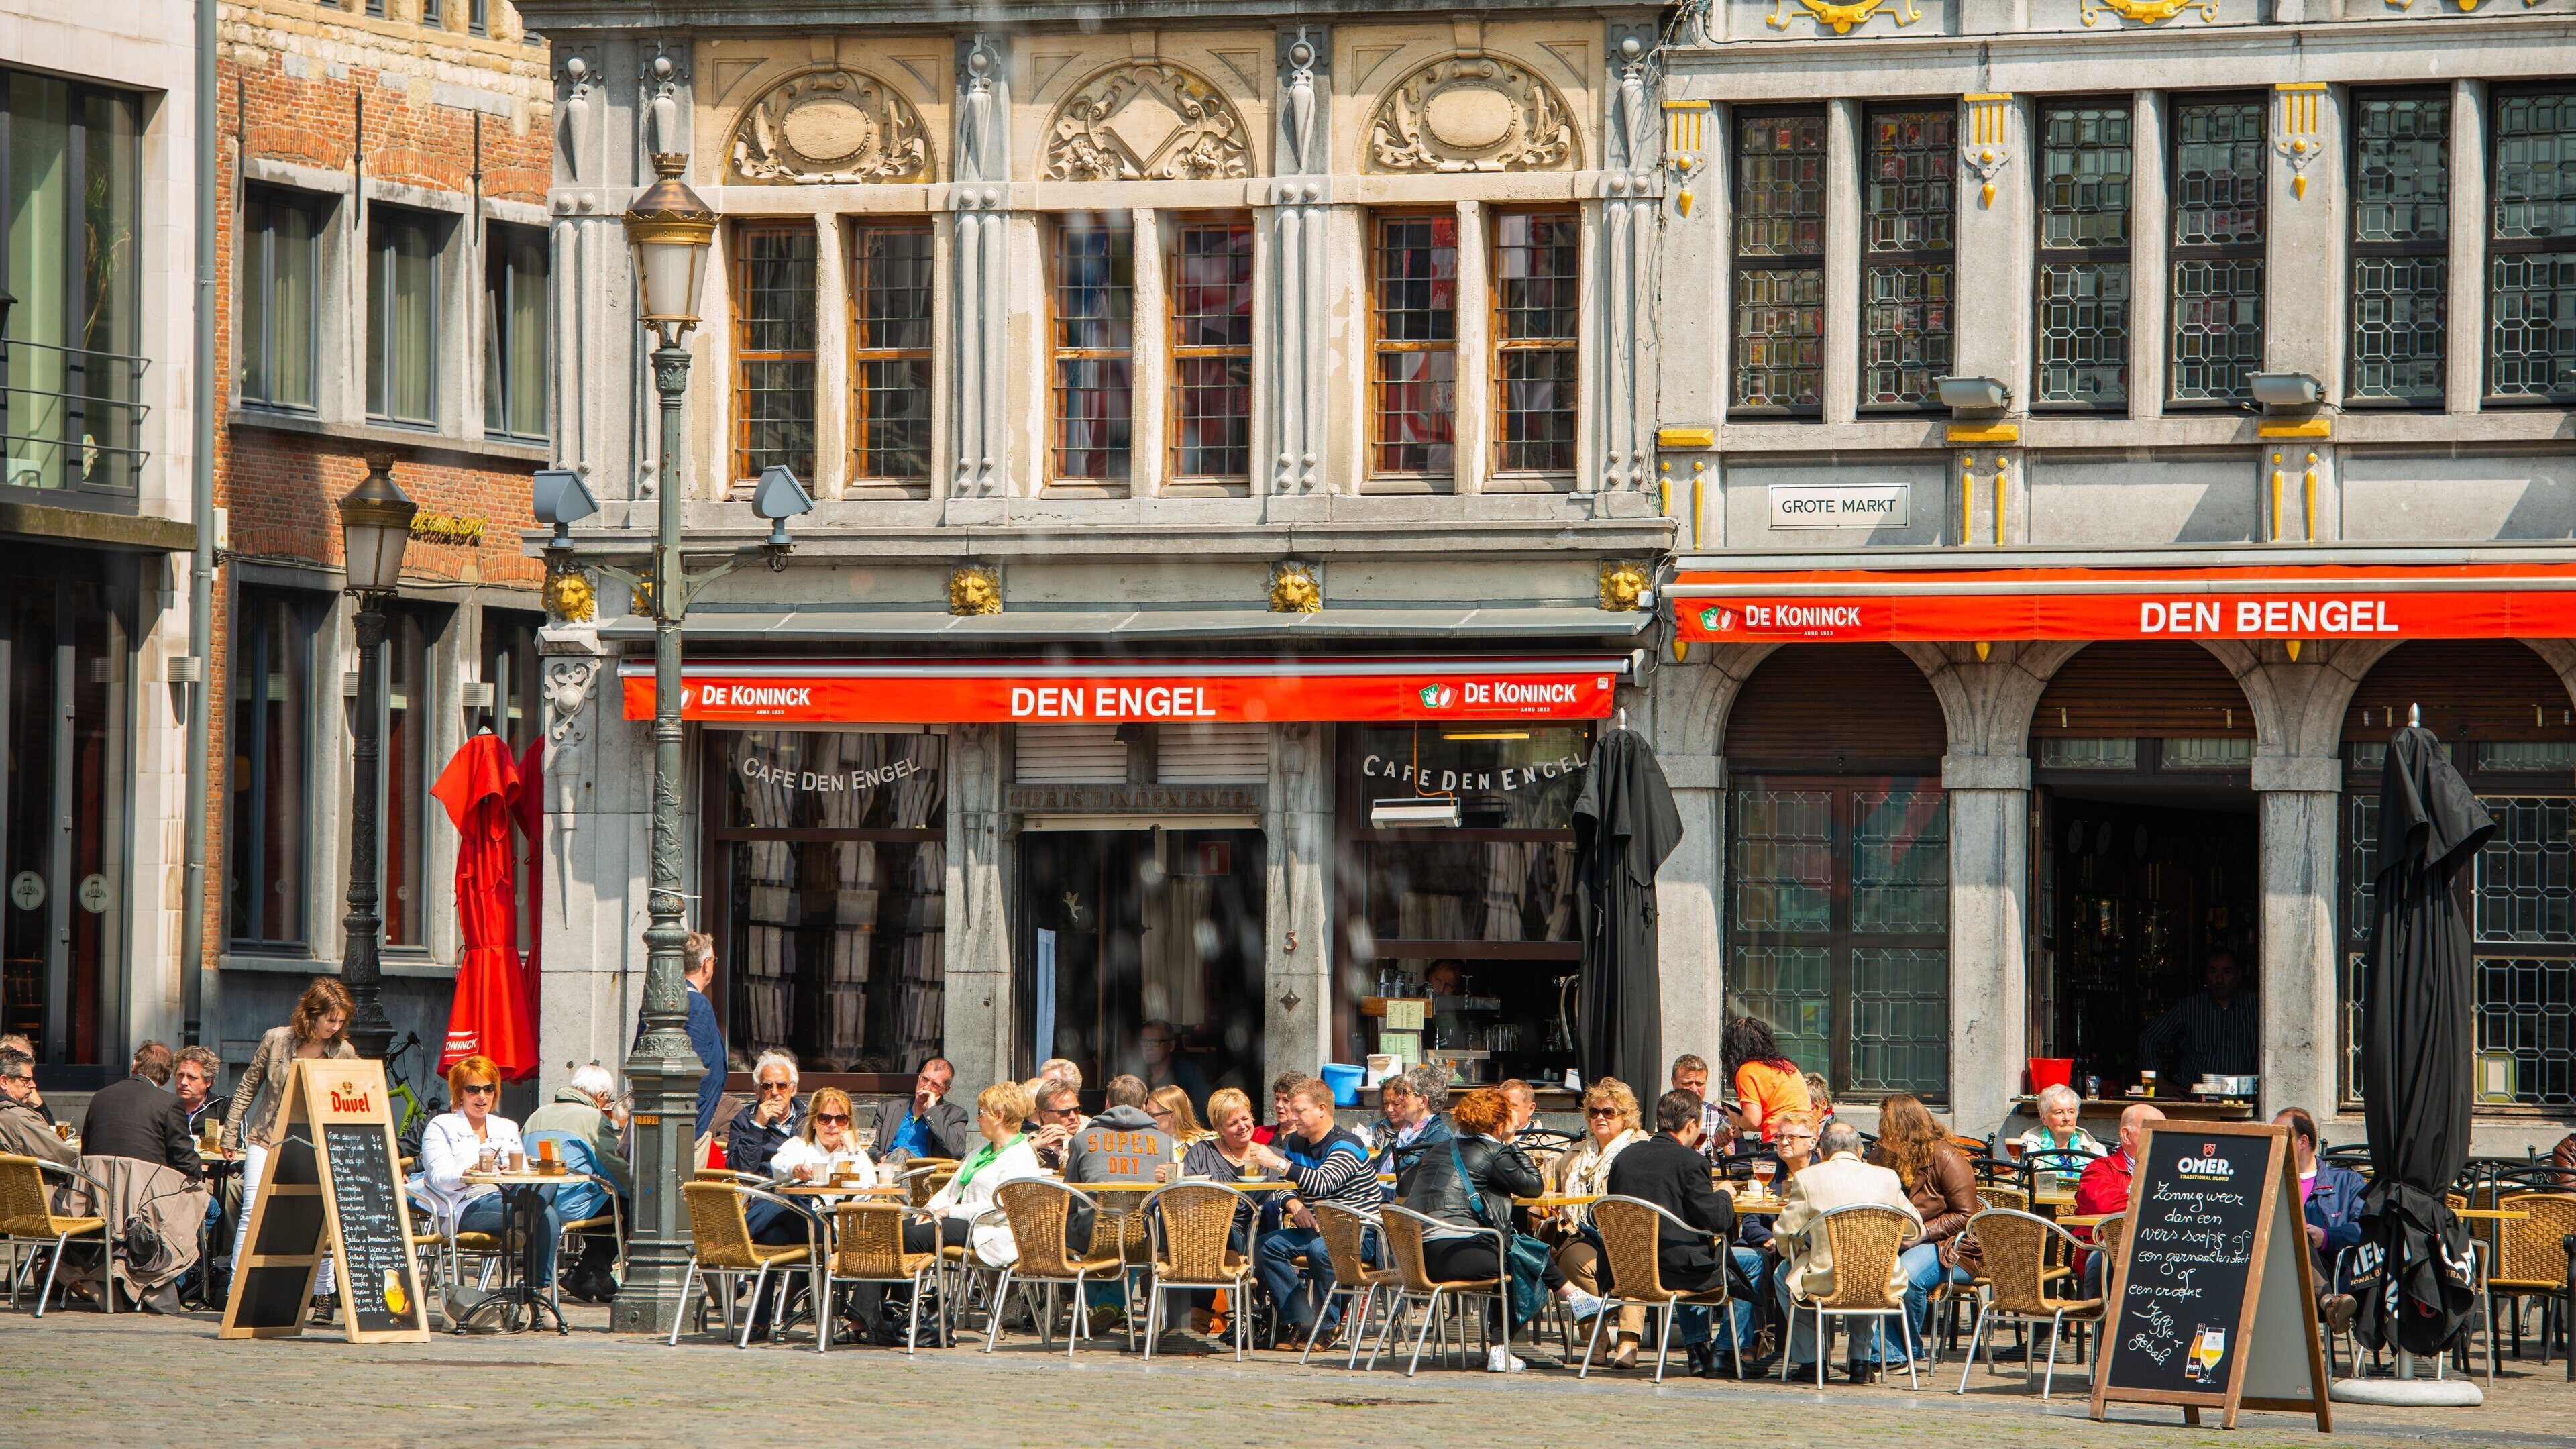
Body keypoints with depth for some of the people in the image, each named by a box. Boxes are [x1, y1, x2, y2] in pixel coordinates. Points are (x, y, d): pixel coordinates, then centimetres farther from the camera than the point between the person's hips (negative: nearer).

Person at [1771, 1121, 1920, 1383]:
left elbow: (1785, 1232, -2)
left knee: (1784, 1274, 30)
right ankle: (1863, 1359, 33)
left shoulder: (1807, 1178, -4)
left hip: (1824, 1282, -3)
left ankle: (1807, 1358, 30)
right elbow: (1914, 1226, 12)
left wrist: (1793, 1255, 21)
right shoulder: (1888, 1178, 3)